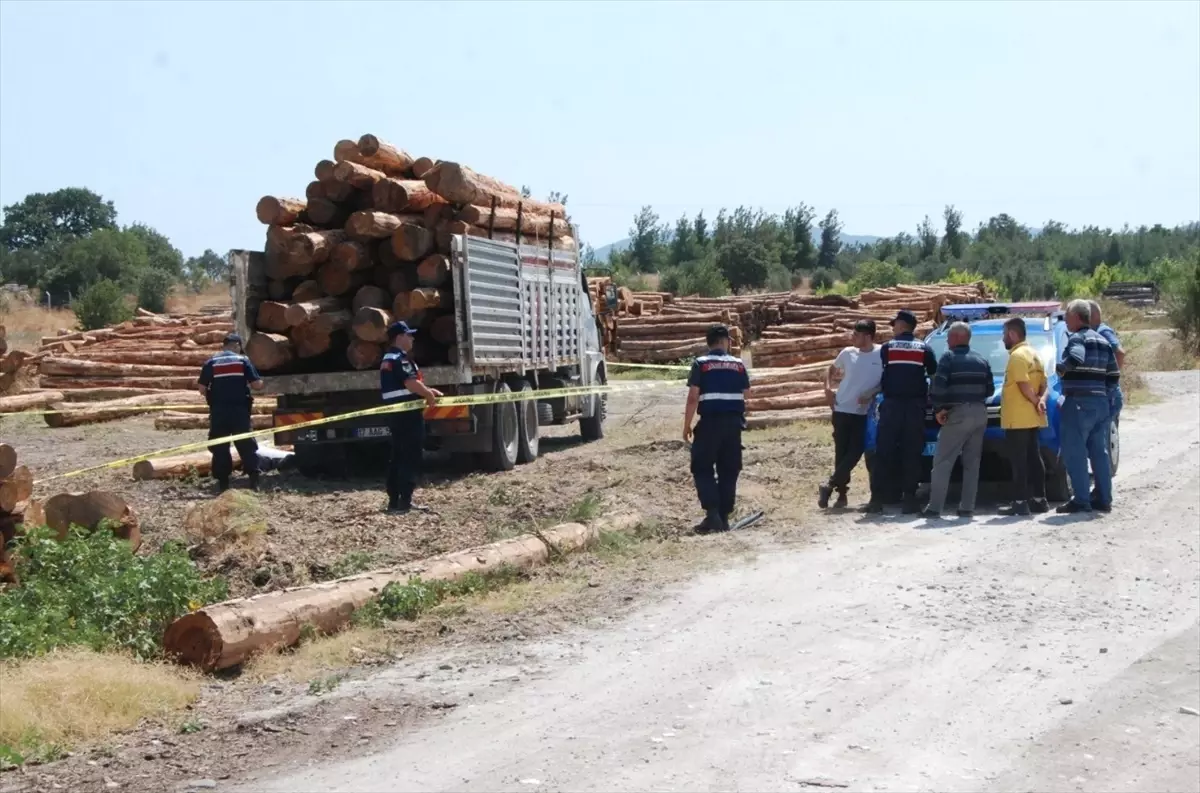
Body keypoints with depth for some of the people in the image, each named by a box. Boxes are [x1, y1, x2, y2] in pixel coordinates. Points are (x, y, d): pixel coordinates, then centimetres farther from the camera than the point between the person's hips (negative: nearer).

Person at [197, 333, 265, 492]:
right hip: (240, 410, 0)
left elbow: (202, 389, 1)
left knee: (219, 447, 7)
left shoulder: (211, 362, 4)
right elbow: (257, 385, -3)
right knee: (246, 444, 6)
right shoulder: (243, 360, 2)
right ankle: (253, 478, -1)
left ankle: (223, 482, 5)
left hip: (218, 411, 1)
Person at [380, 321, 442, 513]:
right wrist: (429, 395, -9)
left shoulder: (388, 359, 19)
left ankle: (394, 501, 13)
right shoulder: (400, 358, -14)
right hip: (407, 413, -10)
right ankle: (404, 501, -9)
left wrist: (428, 390, 18)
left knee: (398, 457, 11)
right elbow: (411, 383, -24)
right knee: (411, 457, -8)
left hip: (396, 413, 10)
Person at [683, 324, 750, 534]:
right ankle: (724, 517, 12)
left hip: (710, 422, -3)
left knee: (702, 468, 4)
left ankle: (712, 513, -11)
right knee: (728, 471, 10)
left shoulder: (701, 364, -4)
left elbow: (693, 397, -9)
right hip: (734, 422, 3)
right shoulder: (738, 364, 5)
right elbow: (746, 393, 12)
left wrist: (686, 425, -2)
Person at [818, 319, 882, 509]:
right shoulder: (847, 353, 3)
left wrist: (871, 394, -14)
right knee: (841, 452, 3)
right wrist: (828, 388, 3)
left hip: (864, 413, -2)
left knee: (855, 453, -8)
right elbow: (831, 369, 19)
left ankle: (829, 485, -1)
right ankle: (841, 493, 11)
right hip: (842, 409, 2)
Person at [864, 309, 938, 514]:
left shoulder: (886, 347, 4)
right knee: (912, 454, 2)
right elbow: (936, 376, 9)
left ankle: (877, 499, -2)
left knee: (884, 452, 1)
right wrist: (930, 397, 22)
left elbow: (882, 377, 7)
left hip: (892, 404, -1)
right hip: (916, 405, 1)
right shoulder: (924, 349, 8)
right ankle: (910, 500, -2)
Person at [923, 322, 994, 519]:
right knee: (972, 463, 9)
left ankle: (934, 507, -7)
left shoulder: (949, 357, -5)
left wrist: (939, 408, -7)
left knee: (942, 462, -4)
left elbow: (938, 386, -15)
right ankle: (967, 508, 7)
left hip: (958, 413, -6)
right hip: (980, 413, 6)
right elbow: (990, 389, 14)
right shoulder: (982, 360, 15)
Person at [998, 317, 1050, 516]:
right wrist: (1040, 400, -2)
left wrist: (1035, 402, -7)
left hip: (1017, 419, -9)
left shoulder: (1017, 355, -14)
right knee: (1033, 459, 12)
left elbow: (1024, 385, -20)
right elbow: (1043, 383, 13)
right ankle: (1039, 499, 15)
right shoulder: (1033, 354, 16)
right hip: (1031, 419, 9)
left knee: (1019, 461, -7)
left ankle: (1020, 502, -7)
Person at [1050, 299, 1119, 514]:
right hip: (1101, 403, 9)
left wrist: (1061, 368, -12)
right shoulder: (1102, 341, 17)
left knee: (1074, 454, -5)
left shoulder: (1077, 338, -9)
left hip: (1079, 403, -9)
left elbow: (1076, 359, -31)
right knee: (1099, 453, 12)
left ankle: (1081, 501, -8)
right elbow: (1114, 376, 17)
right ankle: (1104, 499, 15)